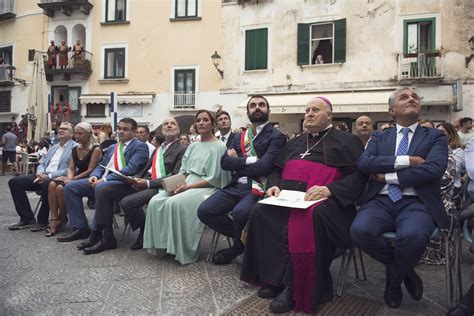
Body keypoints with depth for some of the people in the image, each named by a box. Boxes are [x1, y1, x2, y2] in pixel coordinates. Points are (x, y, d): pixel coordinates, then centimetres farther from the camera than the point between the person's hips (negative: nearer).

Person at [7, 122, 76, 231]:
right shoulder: (53, 148, 25)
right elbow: (42, 164, 23)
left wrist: (49, 176, -21)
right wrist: (40, 173, -2)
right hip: (43, 177, 8)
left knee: (47, 184, -40)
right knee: (14, 181, -7)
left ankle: (42, 221, -18)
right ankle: (27, 218, -2)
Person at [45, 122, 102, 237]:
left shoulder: (96, 149, -8)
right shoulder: (75, 150, 15)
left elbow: (90, 171, -14)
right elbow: (70, 168, 9)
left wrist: (73, 179, -17)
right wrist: (69, 178, -13)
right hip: (76, 179, 7)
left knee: (61, 188, -27)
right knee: (52, 184, -20)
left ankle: (62, 218, -6)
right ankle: (53, 220, -21)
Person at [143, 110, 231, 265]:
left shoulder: (219, 147, -4)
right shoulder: (193, 146, 18)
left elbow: (213, 179, -10)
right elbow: (183, 171, 18)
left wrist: (188, 186, -16)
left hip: (206, 188, -7)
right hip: (186, 185, 7)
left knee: (175, 203, -32)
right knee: (156, 201, -16)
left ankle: (182, 250, -19)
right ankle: (162, 243, -7)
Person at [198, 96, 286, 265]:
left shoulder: (276, 136, 0)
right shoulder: (239, 137, 19)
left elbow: (263, 167, -14)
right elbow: (225, 162, 5)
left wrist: (237, 162, 0)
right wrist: (250, 160, -9)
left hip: (258, 188, -6)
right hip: (236, 187, 6)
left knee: (240, 212, -35)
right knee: (204, 211, -14)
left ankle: (240, 245, 1)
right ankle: (243, 237, 8)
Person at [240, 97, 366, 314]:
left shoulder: (346, 141, 9)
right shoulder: (294, 143, 27)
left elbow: (358, 176, -3)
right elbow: (276, 171, 26)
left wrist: (329, 189, -19)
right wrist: (274, 185, 2)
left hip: (322, 200, -5)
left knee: (309, 218, -38)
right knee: (260, 212, -24)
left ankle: (295, 288, -25)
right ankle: (276, 278, -21)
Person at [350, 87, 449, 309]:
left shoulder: (435, 137, 12)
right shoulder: (379, 137, 17)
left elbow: (433, 169, -8)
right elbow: (363, 163, -2)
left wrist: (388, 176, -6)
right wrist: (405, 161, -10)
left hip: (417, 203, -2)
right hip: (381, 201, 2)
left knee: (412, 236, -36)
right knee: (359, 231, -29)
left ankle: (393, 280, 0)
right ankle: (404, 270, 2)